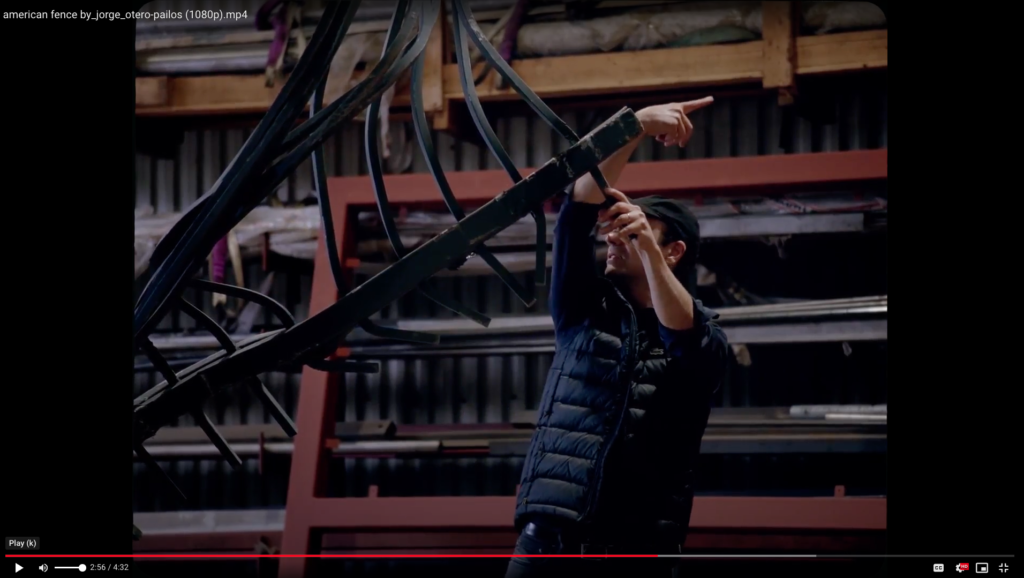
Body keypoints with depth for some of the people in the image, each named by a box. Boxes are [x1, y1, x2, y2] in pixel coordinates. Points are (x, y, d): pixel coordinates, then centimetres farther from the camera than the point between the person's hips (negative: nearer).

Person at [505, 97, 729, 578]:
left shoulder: (705, 342, 10)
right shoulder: (584, 309, 15)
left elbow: (684, 334, -16)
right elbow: (578, 210, 2)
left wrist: (647, 248, -27)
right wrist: (638, 126, -9)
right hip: (551, 538, 2)